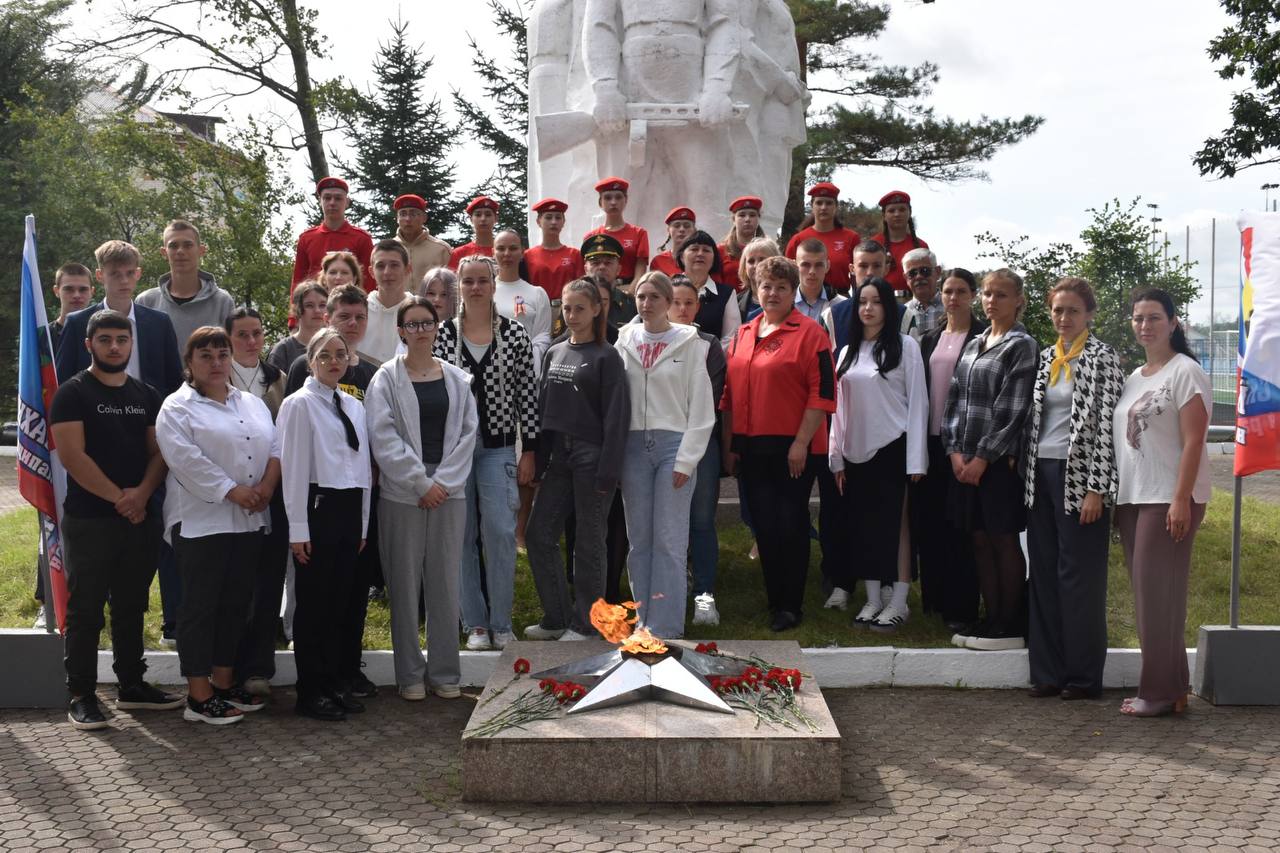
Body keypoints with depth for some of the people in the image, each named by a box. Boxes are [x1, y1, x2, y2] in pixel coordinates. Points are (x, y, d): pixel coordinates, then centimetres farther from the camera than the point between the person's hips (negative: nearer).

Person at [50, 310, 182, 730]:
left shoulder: (146, 395, 12)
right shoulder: (73, 393, -4)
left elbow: (158, 452, 8)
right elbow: (72, 455, -13)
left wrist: (142, 493, -10)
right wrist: (118, 497, -14)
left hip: (140, 518, 5)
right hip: (88, 519, -5)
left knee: (131, 607, 13)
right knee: (85, 610, -1)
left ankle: (132, 685, 22)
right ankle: (81, 696, 5)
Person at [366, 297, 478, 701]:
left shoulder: (457, 378, 10)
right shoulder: (387, 378, 2)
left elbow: (467, 433, 6)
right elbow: (383, 437, -6)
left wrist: (443, 482, -6)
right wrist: (421, 483, -11)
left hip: (448, 492, 2)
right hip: (402, 494, -2)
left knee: (445, 583, 4)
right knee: (405, 584, 2)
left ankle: (445, 672, 13)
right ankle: (410, 674, 10)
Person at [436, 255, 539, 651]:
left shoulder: (515, 334, 1)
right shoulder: (442, 335, 2)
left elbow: (527, 395, 2)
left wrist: (529, 451, -1)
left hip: (498, 447, -1)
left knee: (501, 532, -6)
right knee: (462, 535, 4)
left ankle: (501, 622, 7)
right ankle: (474, 623, 14)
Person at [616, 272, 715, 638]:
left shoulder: (689, 343, -1)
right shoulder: (625, 341, 9)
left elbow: (701, 406, -2)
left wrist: (686, 460, -8)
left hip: (674, 445, -3)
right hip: (634, 444, 3)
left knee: (669, 541, -6)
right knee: (639, 539, 6)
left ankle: (665, 626, -1)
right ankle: (642, 619, 15)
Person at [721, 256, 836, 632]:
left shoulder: (809, 333, -5)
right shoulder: (743, 335, 13)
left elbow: (823, 393, -11)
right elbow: (729, 394, 16)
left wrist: (801, 442, -15)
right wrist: (728, 445, 11)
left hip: (793, 448, -5)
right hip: (750, 447, 5)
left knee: (791, 523, 1)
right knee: (763, 524, 9)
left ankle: (791, 605, 10)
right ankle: (774, 598, 20)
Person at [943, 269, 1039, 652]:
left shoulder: (1021, 347, -6)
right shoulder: (974, 345, 14)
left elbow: (1012, 411, -13)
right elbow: (955, 399, 11)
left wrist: (983, 458, -14)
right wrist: (955, 450, -1)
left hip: (1000, 460, -7)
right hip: (966, 460, 7)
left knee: (1004, 541, -1)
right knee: (980, 541, 10)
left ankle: (1011, 626, 7)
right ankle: (991, 618, 18)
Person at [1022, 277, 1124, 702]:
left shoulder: (1102, 359, -6)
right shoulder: (1046, 357, 13)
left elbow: (1106, 425, -11)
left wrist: (1096, 489, -16)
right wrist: (1027, 470, 11)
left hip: (1078, 477, -7)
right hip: (1042, 475, 7)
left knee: (1079, 576, -2)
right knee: (1043, 574, 8)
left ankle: (1084, 677, 8)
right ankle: (1048, 671, 16)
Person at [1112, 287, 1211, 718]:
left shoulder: (1185, 372, -7)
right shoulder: (1133, 378, 16)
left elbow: (1193, 442, -14)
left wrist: (1181, 500, -20)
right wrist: (1116, 498, 14)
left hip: (1169, 500, -8)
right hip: (1131, 499, 8)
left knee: (1159, 592, -5)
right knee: (1145, 593, 9)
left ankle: (1161, 691, 3)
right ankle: (1167, 686, 17)